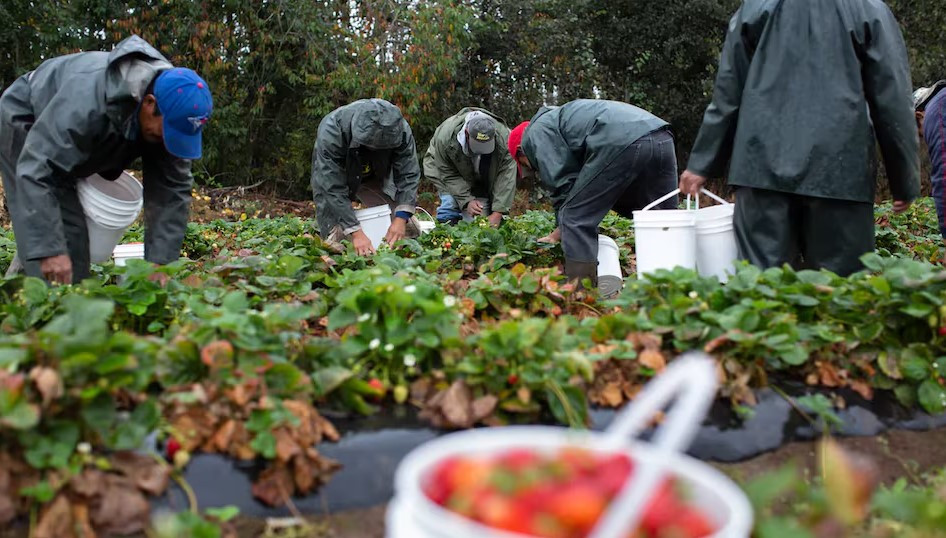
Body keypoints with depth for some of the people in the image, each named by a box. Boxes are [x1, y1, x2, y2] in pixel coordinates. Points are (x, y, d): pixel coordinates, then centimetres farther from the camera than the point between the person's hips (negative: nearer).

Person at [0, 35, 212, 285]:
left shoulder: (172, 109, -24)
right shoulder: (88, 100, -44)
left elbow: (173, 189, -22)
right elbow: (36, 169, -44)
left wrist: (160, 262, -28)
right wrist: (49, 249, -50)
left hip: (77, 140, 6)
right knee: (61, 230, -16)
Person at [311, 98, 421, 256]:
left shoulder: (400, 129, -30)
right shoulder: (330, 132, -38)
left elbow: (408, 175, -24)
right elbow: (332, 188, -37)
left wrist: (401, 218, -37)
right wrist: (356, 233, -43)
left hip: (375, 177, 3)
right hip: (335, 176, -2)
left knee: (410, 231, -8)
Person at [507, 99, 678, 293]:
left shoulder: (536, 132, 14)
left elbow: (563, 181, 4)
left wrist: (559, 232, 18)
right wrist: (560, 232, 32)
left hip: (621, 142, -9)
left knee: (576, 219, 0)